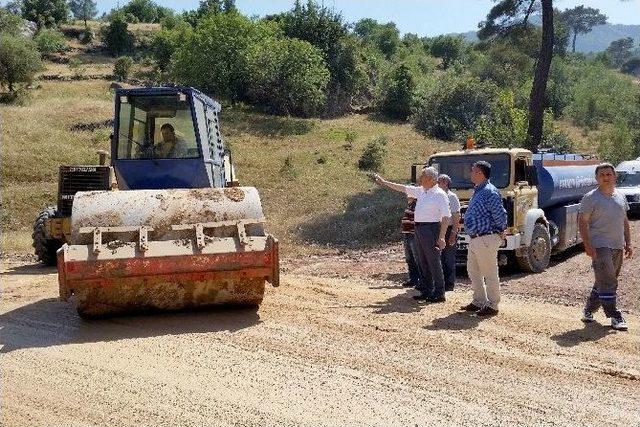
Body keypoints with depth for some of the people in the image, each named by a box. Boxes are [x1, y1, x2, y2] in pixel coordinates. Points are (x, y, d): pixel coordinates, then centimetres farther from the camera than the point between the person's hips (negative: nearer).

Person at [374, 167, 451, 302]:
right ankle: (426, 291, 20)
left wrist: (441, 237, -21)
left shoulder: (440, 194, -11)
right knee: (422, 262, 12)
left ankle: (439, 294, 2)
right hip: (419, 229, 9)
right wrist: (384, 182, 25)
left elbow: (446, 217, -15)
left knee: (434, 262, -5)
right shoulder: (421, 191, 14)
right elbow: (403, 188, 24)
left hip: (431, 229, -9)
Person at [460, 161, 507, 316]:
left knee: (490, 273, -1)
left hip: (486, 238, -10)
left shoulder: (490, 192, -17)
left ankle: (492, 306, 8)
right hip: (474, 239, 10)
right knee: (473, 271, 17)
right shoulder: (477, 191, 14)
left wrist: (500, 231, -4)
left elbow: (500, 214, -18)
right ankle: (479, 302, 28)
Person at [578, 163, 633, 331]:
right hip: (600, 246, -7)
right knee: (607, 282, -10)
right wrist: (588, 246, -17)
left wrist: (628, 244, 13)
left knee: (604, 281, 12)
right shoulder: (591, 197, -6)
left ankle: (589, 309, 25)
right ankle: (614, 317, -6)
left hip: (617, 247, 7)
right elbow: (583, 222, -9)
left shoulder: (620, 196, 13)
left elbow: (625, 221, 20)